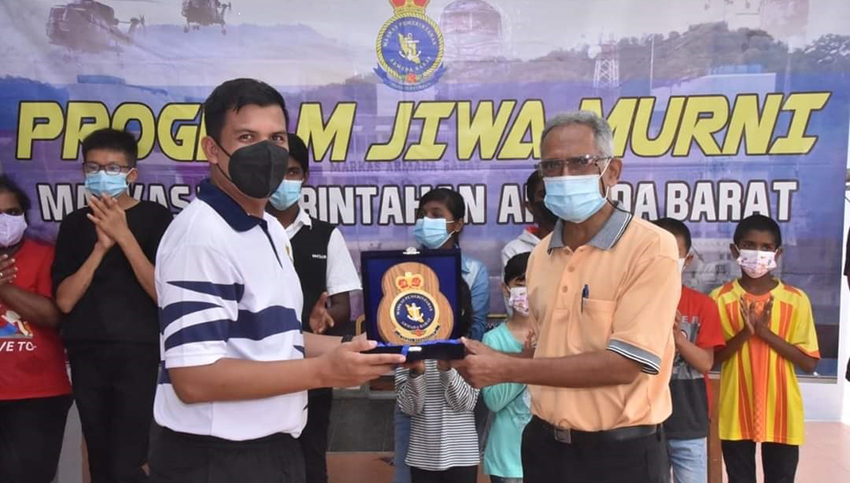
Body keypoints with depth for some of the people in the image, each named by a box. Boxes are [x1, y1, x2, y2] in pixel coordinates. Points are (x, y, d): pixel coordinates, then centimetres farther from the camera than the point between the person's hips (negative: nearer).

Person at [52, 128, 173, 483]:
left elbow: (163, 293, -11)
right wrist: (101, 246, -13)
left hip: (139, 353, -4)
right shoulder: (74, 224, 8)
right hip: (87, 355, 4)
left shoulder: (155, 217, -2)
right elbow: (65, 300, -1)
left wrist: (123, 235, -17)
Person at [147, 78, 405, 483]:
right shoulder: (201, 236, -20)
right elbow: (194, 378, -25)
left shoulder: (271, 230, 9)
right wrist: (324, 371, -24)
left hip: (272, 449, 9)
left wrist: (361, 347, 3)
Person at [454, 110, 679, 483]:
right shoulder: (541, 254, 6)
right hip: (545, 444, 6)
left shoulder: (651, 247, -14)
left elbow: (624, 364, -21)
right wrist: (487, 359, -6)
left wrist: (507, 369, -20)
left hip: (619, 452, -5)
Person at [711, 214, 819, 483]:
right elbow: (711, 359, -2)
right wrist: (745, 332, -19)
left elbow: (809, 363, -5)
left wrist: (765, 332, -17)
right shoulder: (720, 298, -2)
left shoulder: (796, 300, -2)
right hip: (736, 414, 0)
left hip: (782, 415, 0)